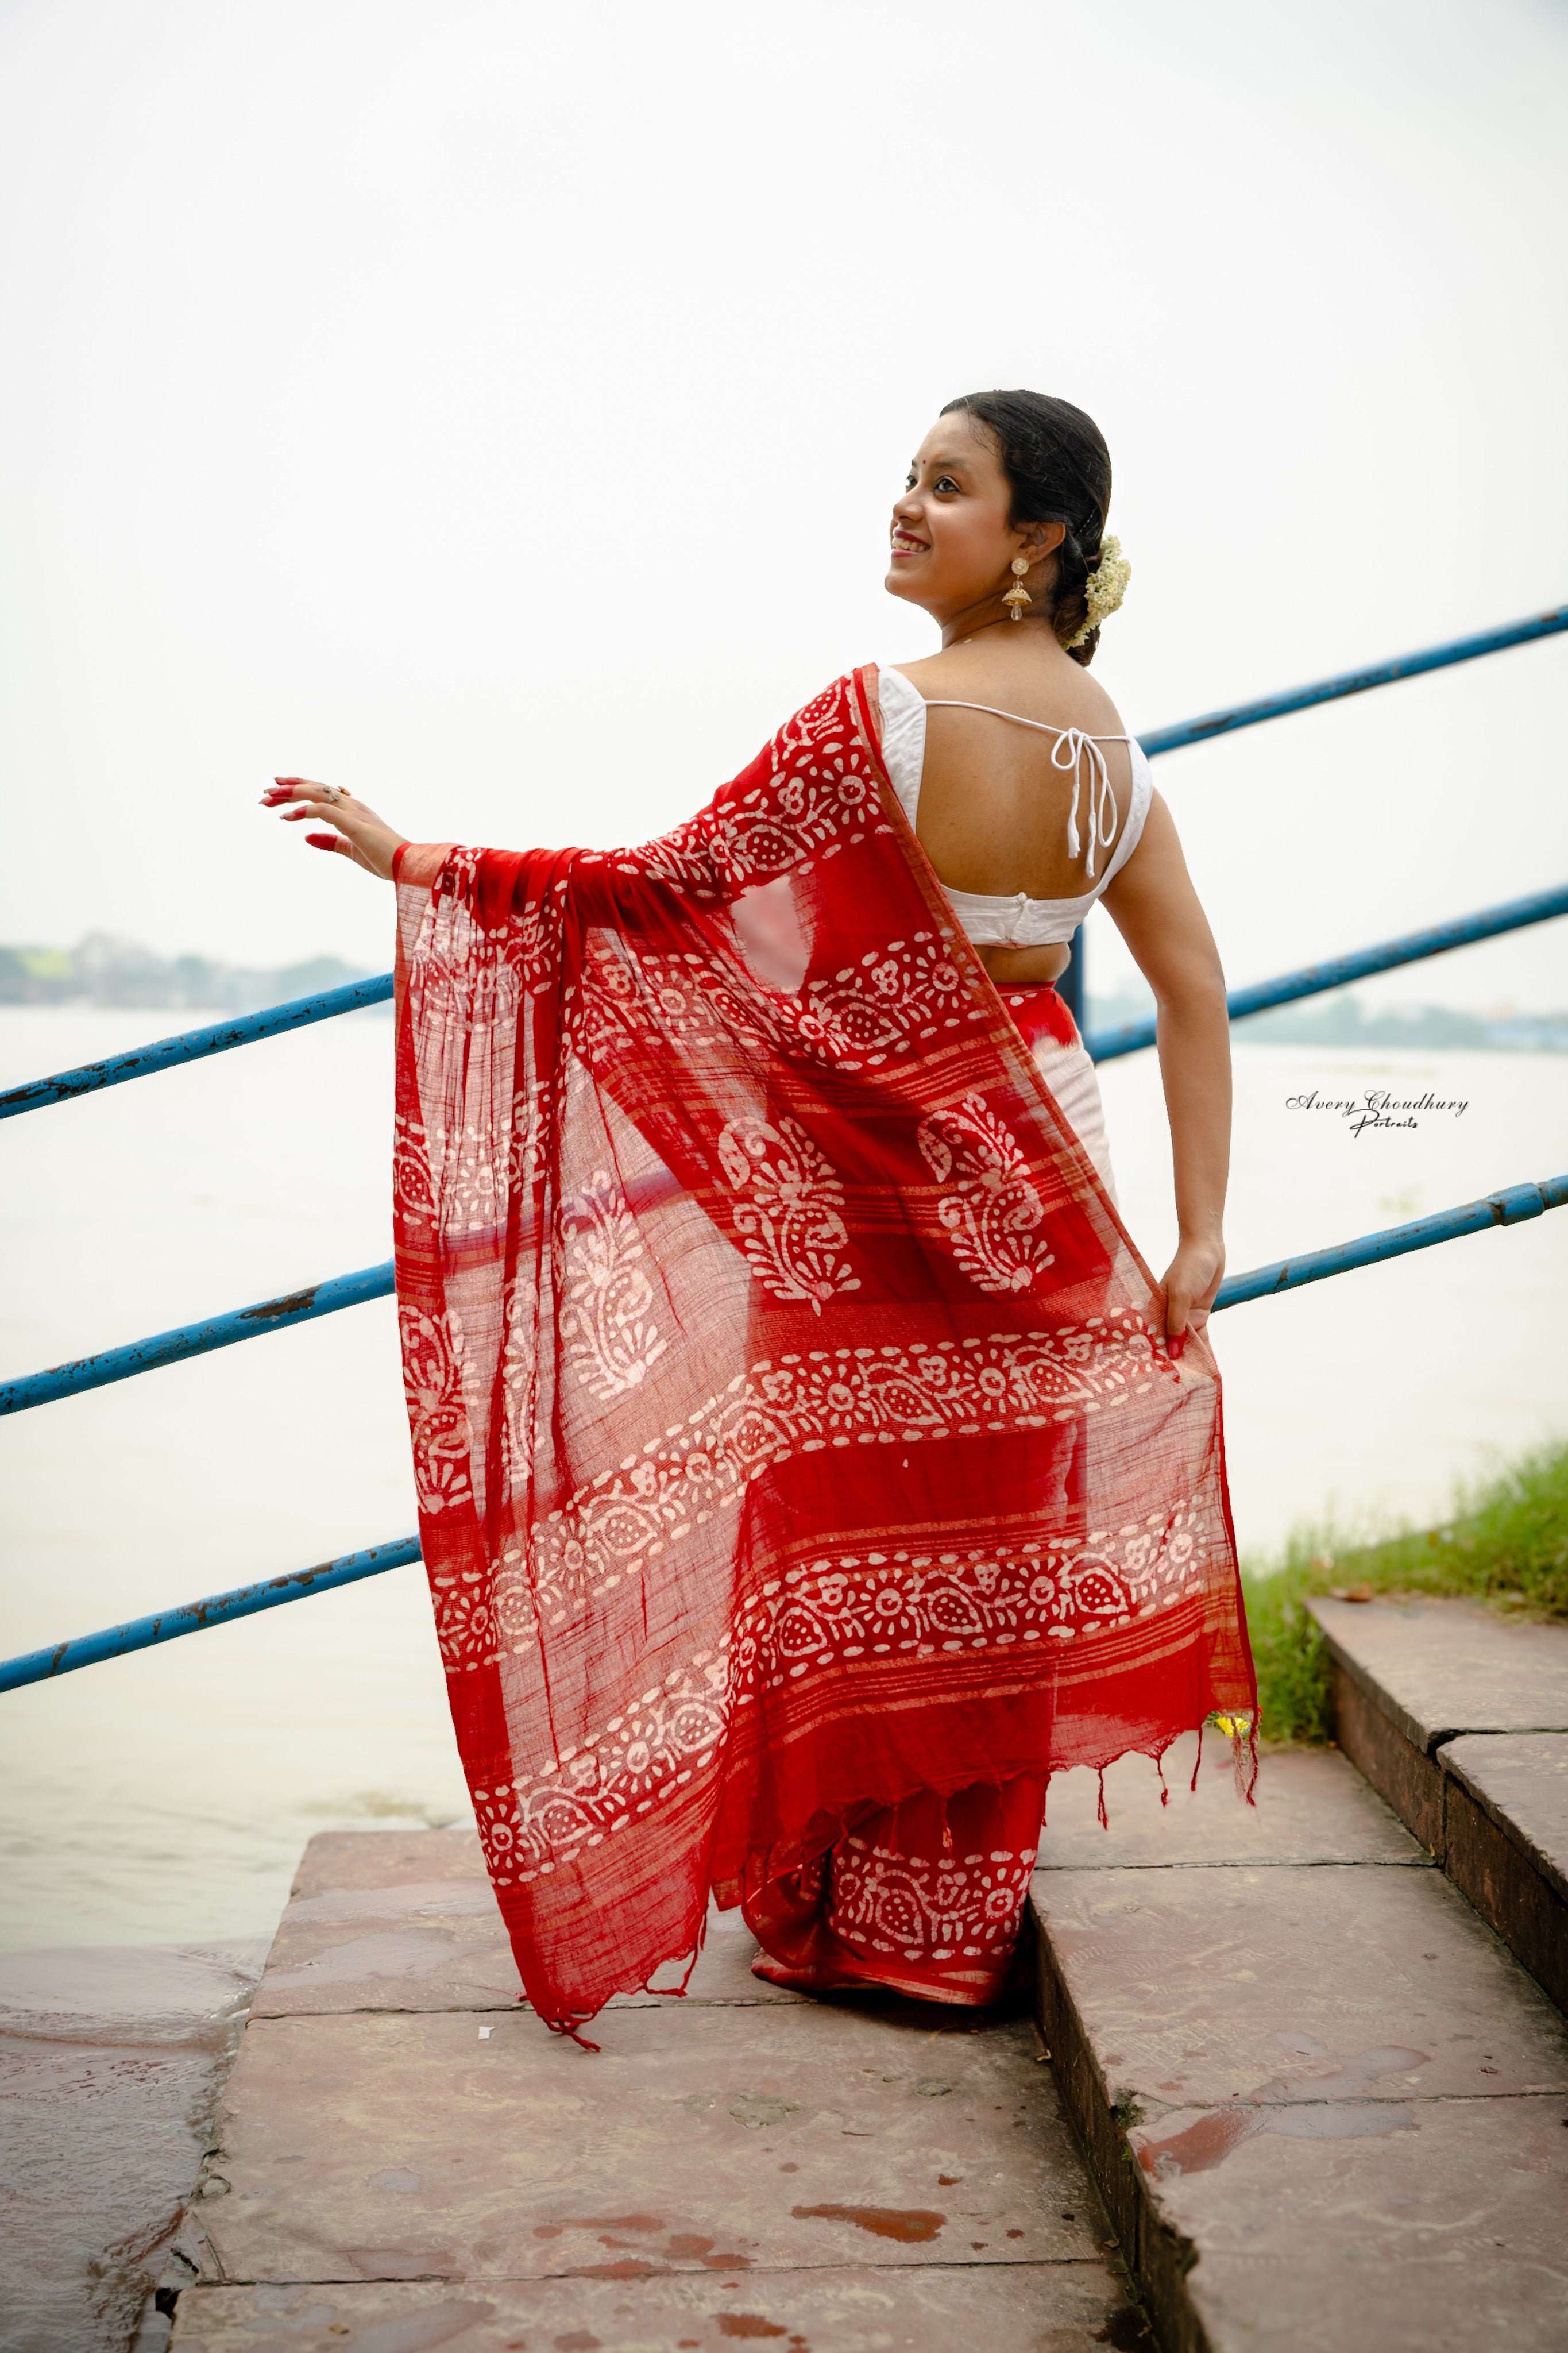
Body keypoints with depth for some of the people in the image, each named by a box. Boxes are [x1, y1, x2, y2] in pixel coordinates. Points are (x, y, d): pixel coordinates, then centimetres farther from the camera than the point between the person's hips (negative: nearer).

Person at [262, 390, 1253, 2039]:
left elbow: (675, 883, -19)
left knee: (855, 1531, 7)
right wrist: (1199, 1233, 1)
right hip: (1036, 1179, 6)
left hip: (878, 1186, -6)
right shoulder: (1108, 742, 3)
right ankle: (955, 1919, 26)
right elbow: (1193, 988, 0)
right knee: (990, 1540, 13)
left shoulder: (887, 714, -18)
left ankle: (845, 1917, 20)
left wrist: (421, 864, -12)